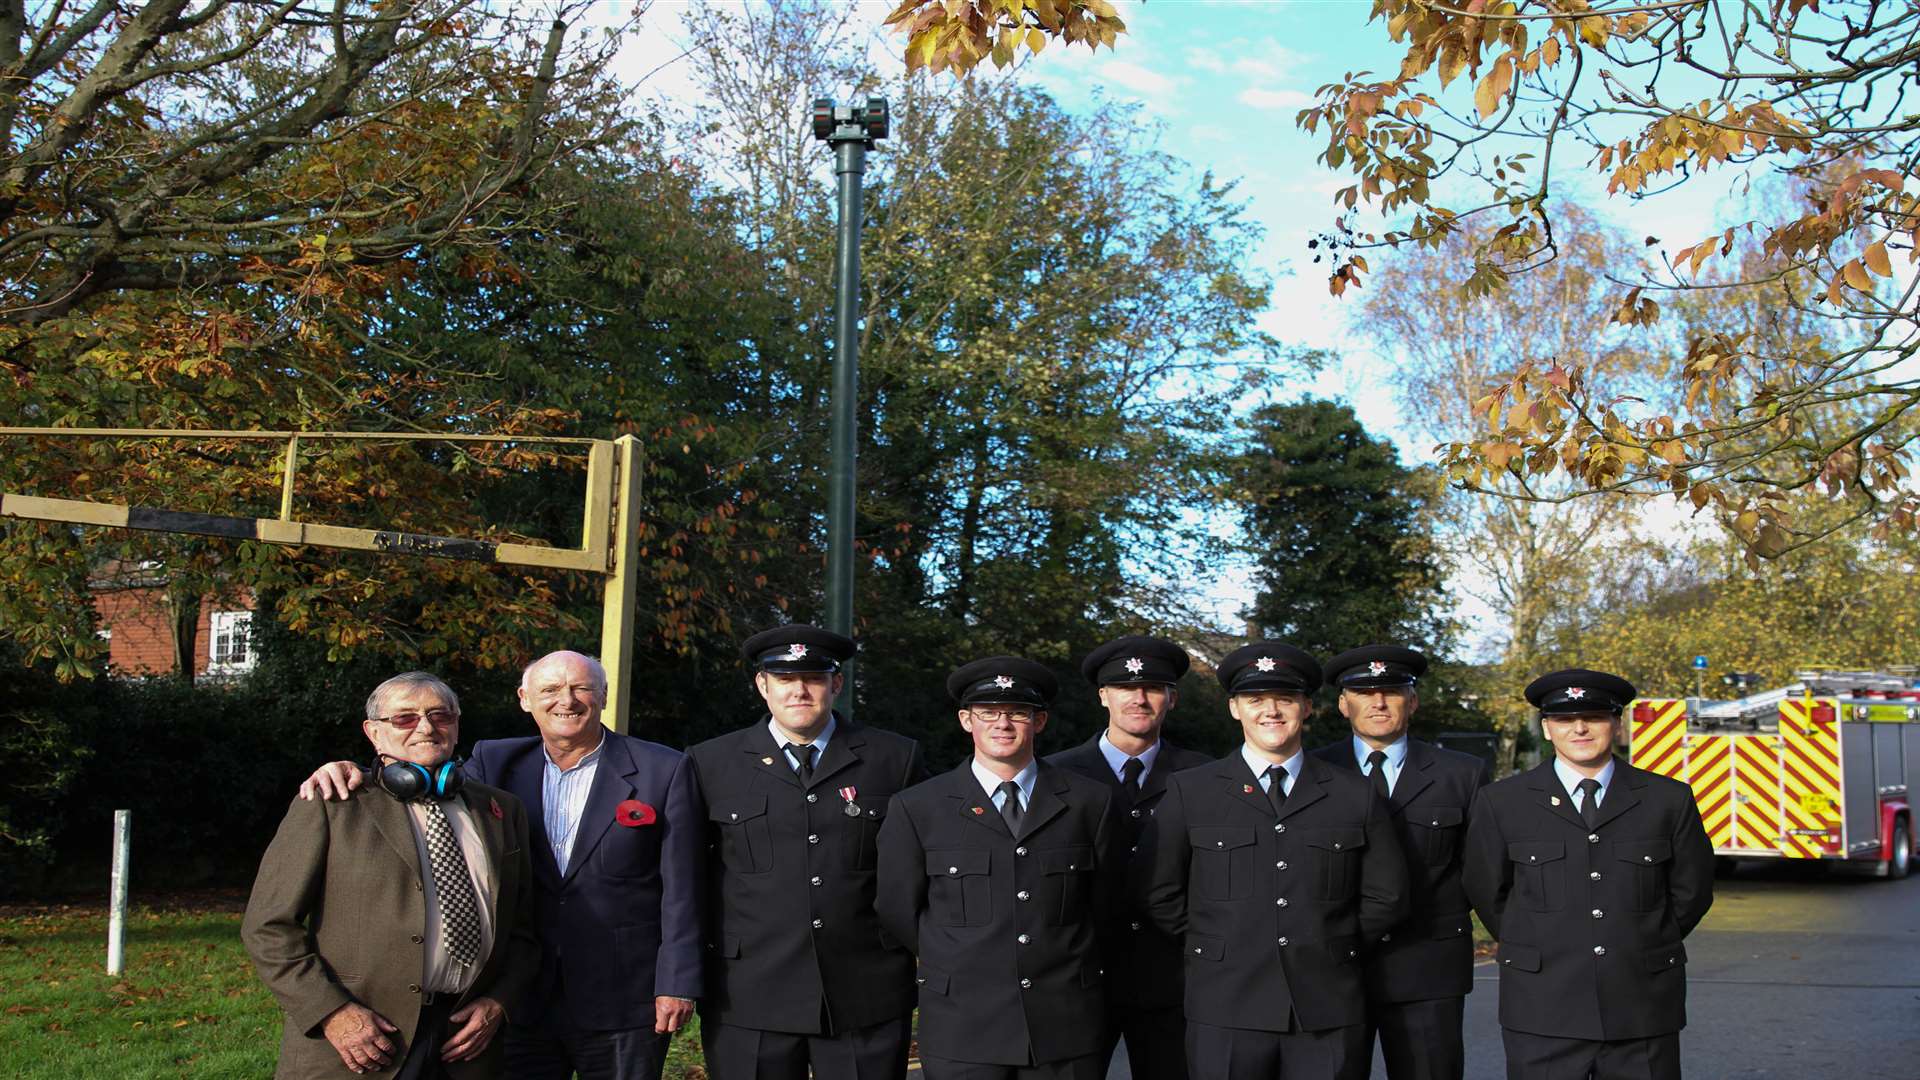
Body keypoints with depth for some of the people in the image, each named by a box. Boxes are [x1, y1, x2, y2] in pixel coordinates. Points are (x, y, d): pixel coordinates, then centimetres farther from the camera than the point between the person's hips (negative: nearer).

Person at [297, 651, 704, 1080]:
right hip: (521, 1004, 3)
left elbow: (680, 889, -5)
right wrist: (353, 772, -19)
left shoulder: (664, 771, -4)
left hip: (623, 1008, -3)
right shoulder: (496, 763, 6)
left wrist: (676, 983, -9)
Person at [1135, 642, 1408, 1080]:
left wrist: (1331, 949, 9)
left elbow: (1385, 897, 13)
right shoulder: (1190, 792, 4)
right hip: (1226, 1012, -1)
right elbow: (1157, 892, 6)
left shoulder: (1356, 796, 8)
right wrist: (1215, 947, 5)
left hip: (1329, 1014, 1)